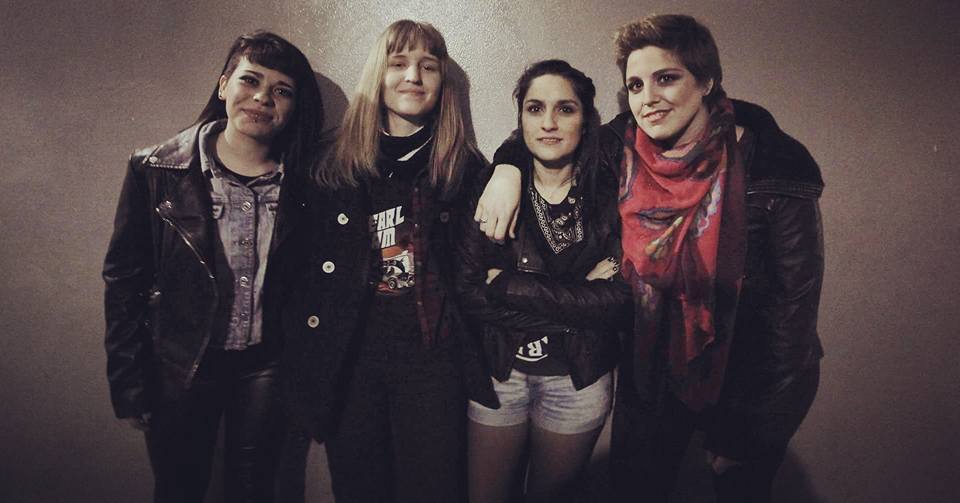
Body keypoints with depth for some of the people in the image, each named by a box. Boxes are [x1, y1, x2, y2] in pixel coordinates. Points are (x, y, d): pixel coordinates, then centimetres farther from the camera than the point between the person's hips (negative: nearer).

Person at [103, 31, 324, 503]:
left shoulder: (302, 180, -6)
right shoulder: (154, 171, -10)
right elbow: (124, 280, -6)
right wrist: (130, 386, -6)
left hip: (265, 367, 1)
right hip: (179, 369, -1)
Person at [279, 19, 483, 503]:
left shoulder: (465, 168, 1)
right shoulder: (336, 165, 4)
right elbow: (305, 269, 6)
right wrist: (303, 359, 3)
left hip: (431, 358, -1)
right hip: (348, 358, 2)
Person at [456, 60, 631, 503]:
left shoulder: (613, 197, -9)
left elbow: (619, 301, -19)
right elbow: (469, 295, -15)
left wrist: (510, 284, -20)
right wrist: (574, 301, -20)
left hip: (577, 380, 0)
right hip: (497, 372, 1)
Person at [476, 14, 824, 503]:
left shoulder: (773, 168, -21)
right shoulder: (624, 148, -11)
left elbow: (795, 298, -16)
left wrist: (762, 434, -12)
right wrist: (507, 169, -16)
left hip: (744, 383, -3)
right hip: (650, 367, 3)